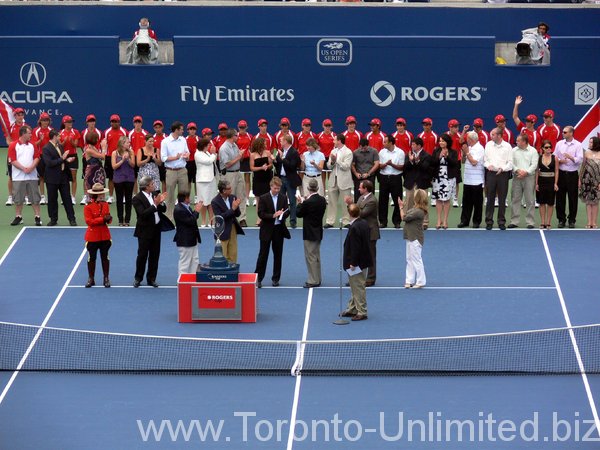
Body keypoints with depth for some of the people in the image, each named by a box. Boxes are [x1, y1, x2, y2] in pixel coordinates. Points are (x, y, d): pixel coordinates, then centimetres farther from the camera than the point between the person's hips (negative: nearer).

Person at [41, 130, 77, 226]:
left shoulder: (60, 146, 12)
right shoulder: (46, 149, -11)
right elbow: (49, 163, -21)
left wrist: (67, 160, 0)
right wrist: (62, 159, -20)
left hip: (63, 176, 5)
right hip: (52, 178, -5)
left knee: (67, 198, 5)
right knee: (52, 199, 4)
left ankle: (72, 219, 8)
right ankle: (53, 219, 15)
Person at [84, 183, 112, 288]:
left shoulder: (105, 205, 5)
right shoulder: (88, 207, -10)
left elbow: (107, 218, 8)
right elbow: (89, 221, -17)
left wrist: (109, 218, -17)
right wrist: (103, 219, -23)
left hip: (104, 235, 4)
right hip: (92, 236, -4)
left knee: (105, 257, 8)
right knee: (91, 258, 6)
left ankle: (106, 279, 14)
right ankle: (91, 279, 16)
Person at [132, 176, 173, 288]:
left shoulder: (154, 195, 6)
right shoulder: (137, 199, -14)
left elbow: (163, 210, 8)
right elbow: (143, 213, -25)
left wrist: (161, 202, -12)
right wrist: (155, 205, -28)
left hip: (156, 229, 6)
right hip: (145, 231, -6)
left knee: (155, 255, 9)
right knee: (142, 255, 2)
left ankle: (151, 278, 18)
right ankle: (138, 278, 14)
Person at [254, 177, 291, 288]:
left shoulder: (283, 198, 5)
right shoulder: (263, 198, -5)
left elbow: (287, 212, 7)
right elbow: (261, 214, -11)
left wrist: (282, 214, -15)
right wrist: (273, 215, -22)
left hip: (279, 229, 3)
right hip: (267, 229, -3)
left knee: (278, 255, 8)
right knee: (263, 254, -1)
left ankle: (276, 278, 17)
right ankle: (258, 278, 4)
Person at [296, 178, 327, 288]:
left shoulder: (308, 202, -25)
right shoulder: (322, 200, -2)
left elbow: (299, 213, -13)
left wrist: (300, 203, 3)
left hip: (310, 233, -8)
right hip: (318, 232, 8)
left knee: (311, 257, 1)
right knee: (316, 256, 19)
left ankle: (313, 281, 4)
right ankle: (317, 279, 27)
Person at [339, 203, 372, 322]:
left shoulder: (354, 228, -24)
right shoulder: (364, 223, 4)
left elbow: (355, 247, -24)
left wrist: (353, 263, -19)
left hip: (357, 262, -10)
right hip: (362, 259, 10)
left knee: (358, 287, -1)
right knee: (355, 287, 20)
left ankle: (362, 312, 6)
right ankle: (352, 309, 30)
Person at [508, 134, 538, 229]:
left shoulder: (533, 151, 2)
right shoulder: (514, 151, 10)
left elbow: (534, 165, -4)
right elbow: (511, 163, 3)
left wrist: (525, 172, -14)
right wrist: (518, 170, -12)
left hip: (529, 177, -3)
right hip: (516, 178, 3)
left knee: (530, 200, -2)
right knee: (515, 199, 3)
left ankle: (530, 222, 2)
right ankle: (514, 221, 8)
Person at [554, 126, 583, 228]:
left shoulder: (578, 145, -2)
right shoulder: (559, 144, 8)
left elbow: (580, 160, -9)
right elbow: (554, 157, 8)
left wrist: (571, 158, -25)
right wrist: (560, 161, -11)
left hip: (572, 174, -3)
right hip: (561, 173, 3)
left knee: (573, 198, 2)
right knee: (560, 198, 4)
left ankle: (572, 220, 11)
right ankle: (561, 219, 13)